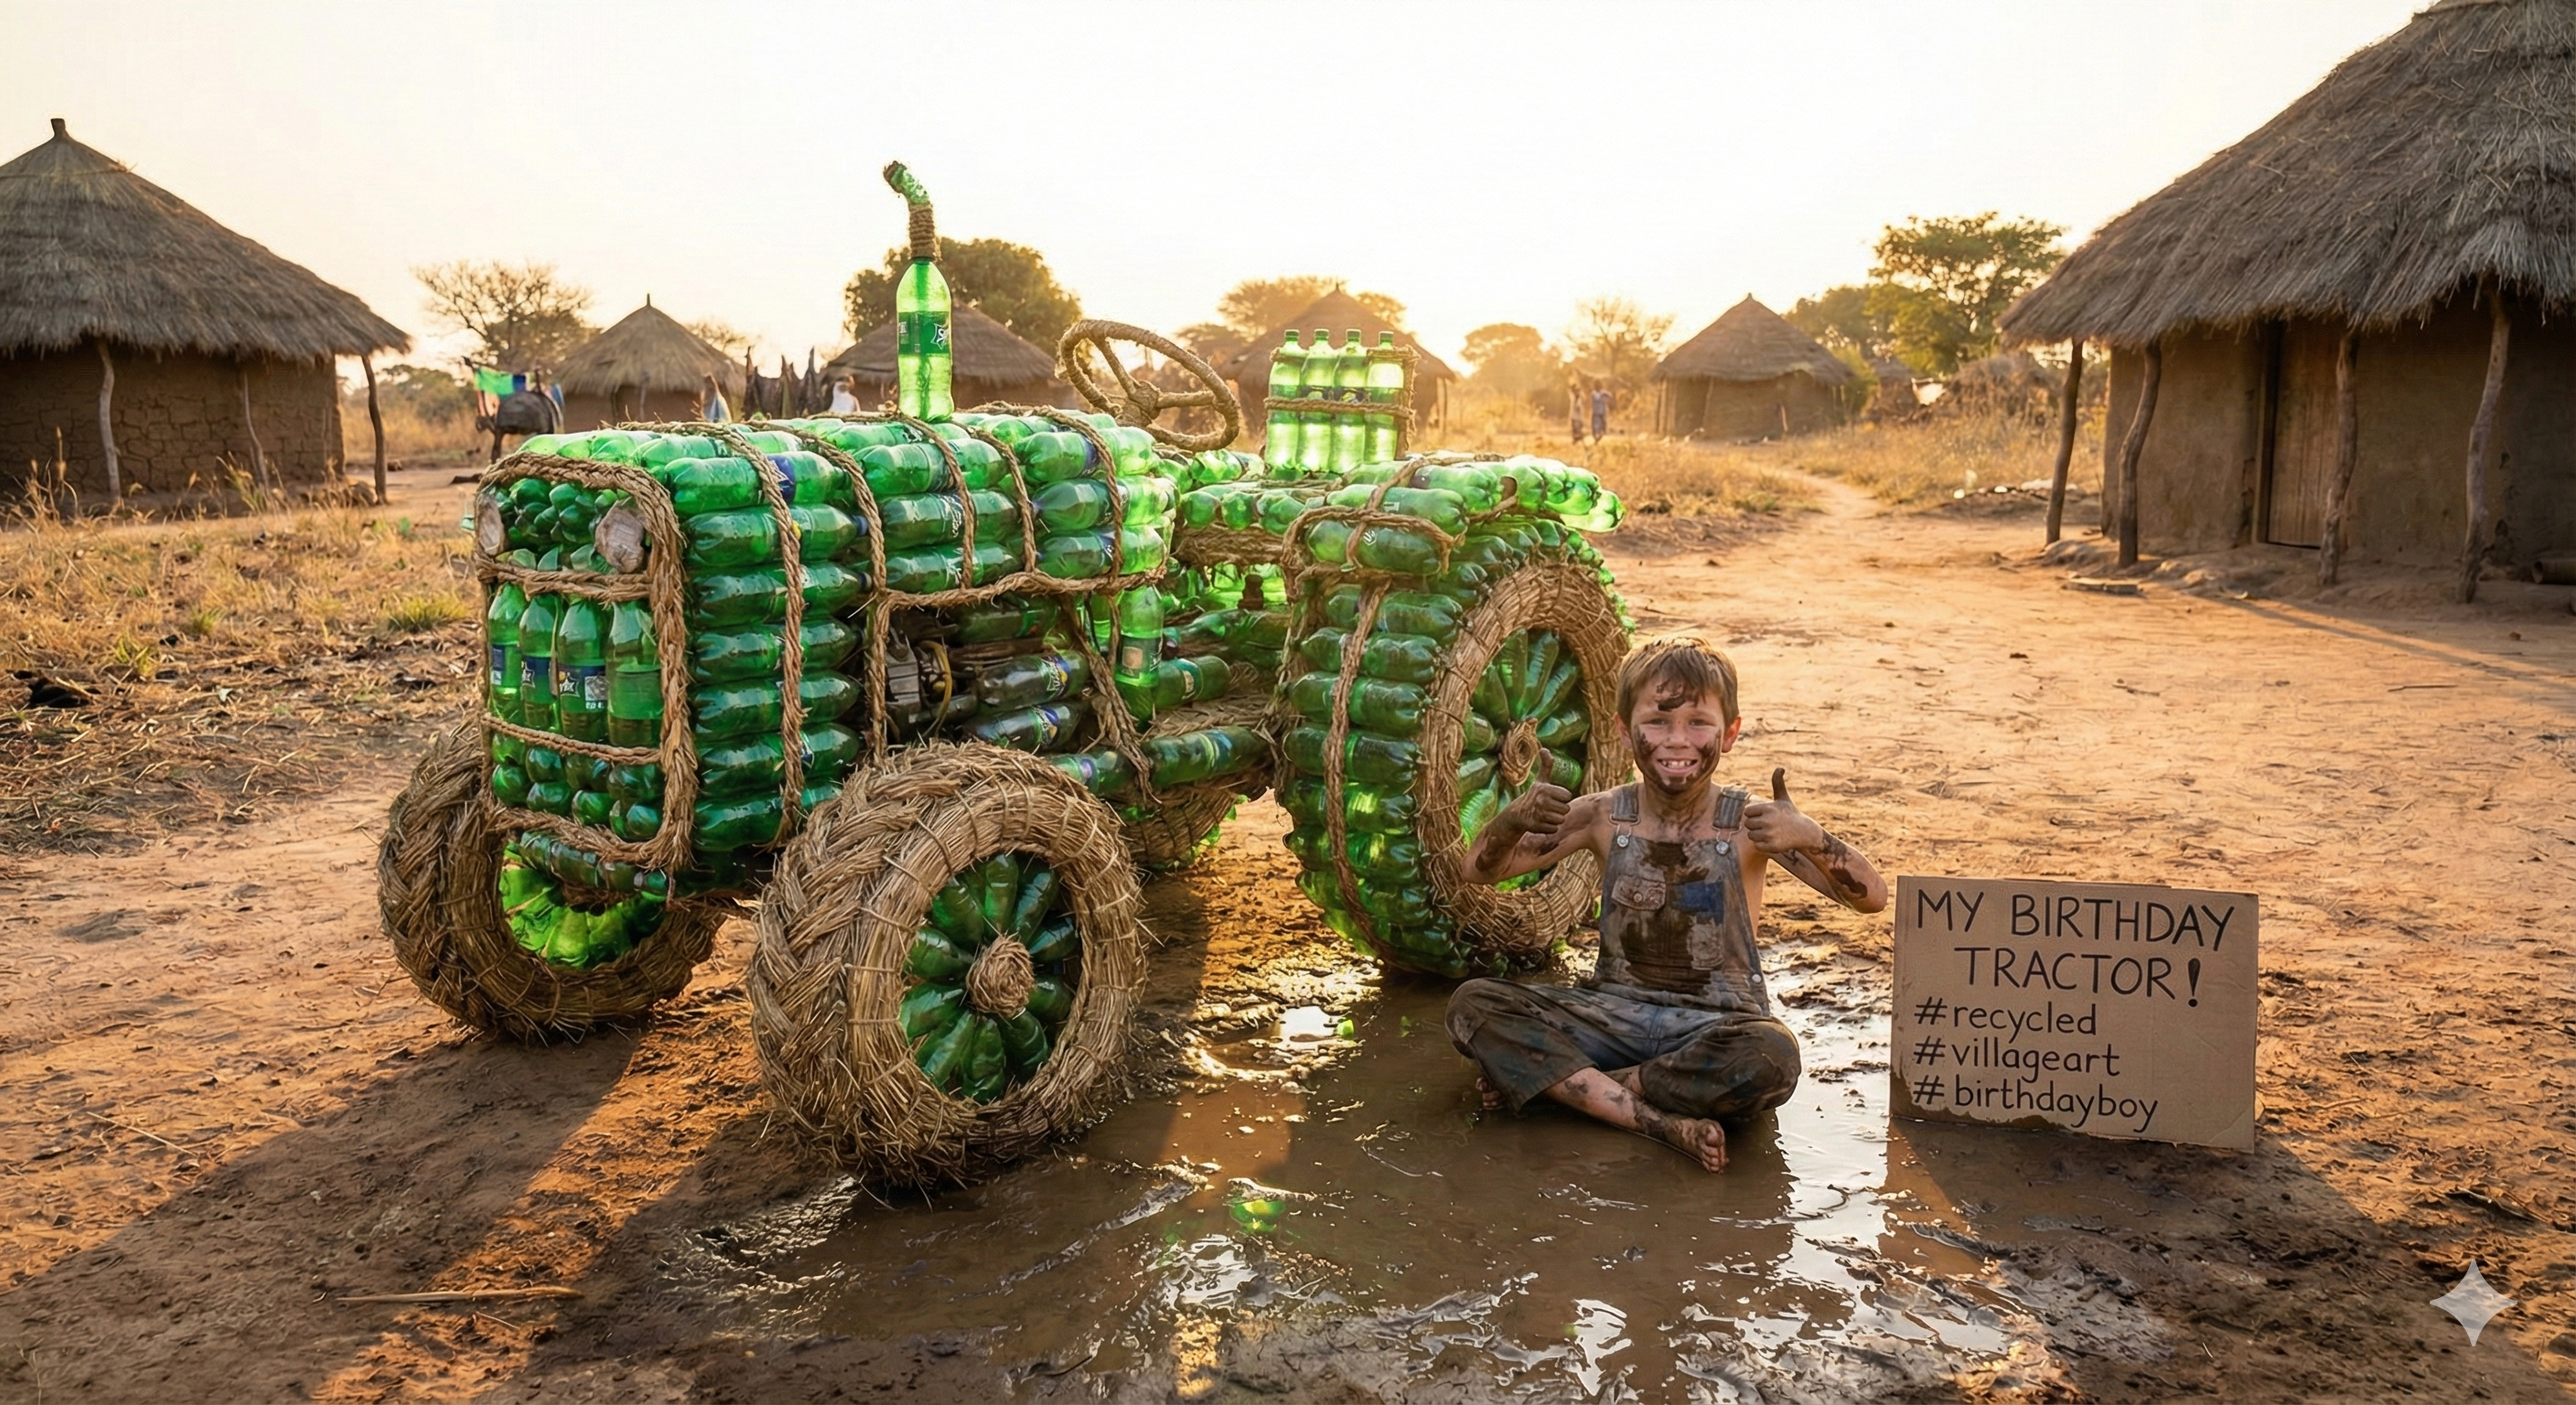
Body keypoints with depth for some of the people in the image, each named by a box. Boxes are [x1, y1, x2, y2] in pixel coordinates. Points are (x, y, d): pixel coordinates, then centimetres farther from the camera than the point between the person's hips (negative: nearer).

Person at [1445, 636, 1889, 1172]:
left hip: (1717, 1021, -2)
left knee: (1769, 1058, -37)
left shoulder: (1749, 825, -7)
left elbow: (1871, 898, -13)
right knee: (1473, 1005, -19)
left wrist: (1811, 838, -33)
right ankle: (1659, 1120, -27)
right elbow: (1479, 871, 0)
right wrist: (1514, 817, -22)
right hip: (1614, 1011, 2)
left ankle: (1555, 1082, -19)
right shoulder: (1605, 817, -2)